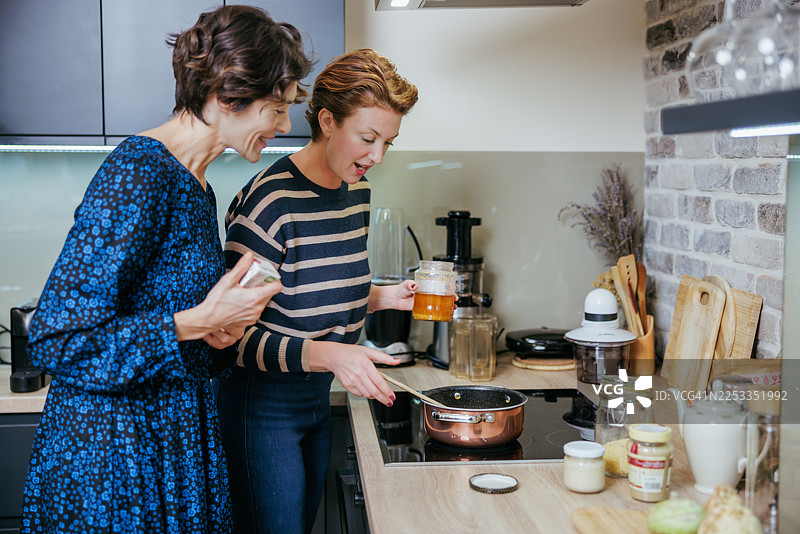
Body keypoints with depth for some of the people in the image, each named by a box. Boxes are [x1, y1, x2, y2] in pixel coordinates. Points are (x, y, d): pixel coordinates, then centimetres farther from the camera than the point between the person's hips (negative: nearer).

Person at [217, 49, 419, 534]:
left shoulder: (357, 190, 2)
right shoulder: (270, 202, -24)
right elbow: (237, 334, -25)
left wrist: (382, 297, 0)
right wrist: (324, 353, -37)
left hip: (317, 400, 8)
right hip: (262, 406, -8)